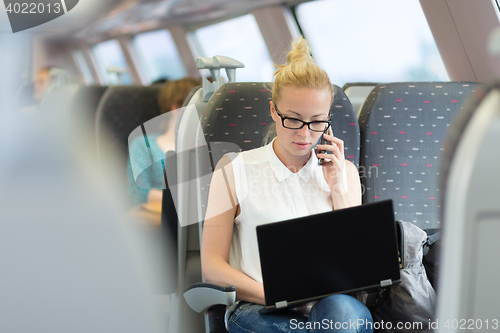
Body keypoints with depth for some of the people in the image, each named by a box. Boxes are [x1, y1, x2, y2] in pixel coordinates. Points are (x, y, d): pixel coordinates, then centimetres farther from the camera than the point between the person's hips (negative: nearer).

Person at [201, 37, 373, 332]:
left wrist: (338, 189, 6)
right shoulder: (236, 170, 8)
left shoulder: (343, 172, 19)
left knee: (340, 309, -36)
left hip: (336, 303, 3)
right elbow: (212, 265, 2)